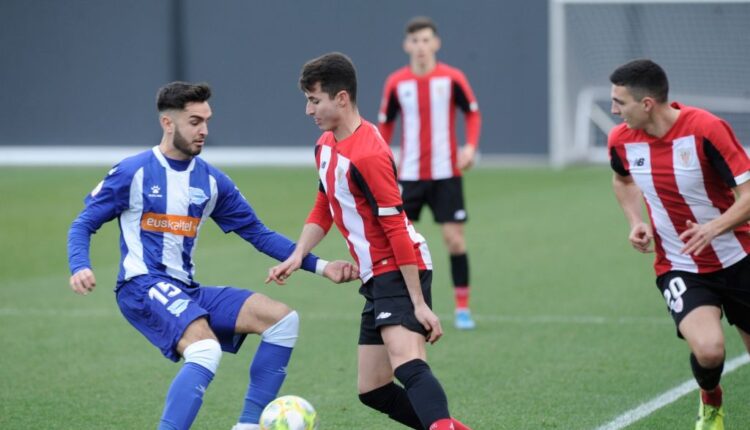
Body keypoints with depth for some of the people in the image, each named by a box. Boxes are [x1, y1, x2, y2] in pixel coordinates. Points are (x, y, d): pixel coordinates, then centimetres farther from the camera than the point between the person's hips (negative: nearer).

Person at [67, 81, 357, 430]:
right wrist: (79, 268, -22)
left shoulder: (211, 181, 11)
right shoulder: (133, 173, -4)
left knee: (283, 319, -6)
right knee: (206, 350, -32)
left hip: (187, 291, 7)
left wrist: (319, 266, 6)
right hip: (143, 286, -7)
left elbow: (258, 233, 14)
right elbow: (83, 224, 0)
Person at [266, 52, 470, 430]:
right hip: (376, 278, 10)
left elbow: (397, 229, -20)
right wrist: (298, 256, 8)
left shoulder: (368, 155, -19)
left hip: (399, 271, -10)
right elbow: (324, 208, 24)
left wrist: (419, 303, -21)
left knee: (406, 363, -33)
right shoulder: (325, 145, 11)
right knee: (371, 390, 9)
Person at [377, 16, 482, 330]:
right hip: (409, 175, 1)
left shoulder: (452, 78, -6)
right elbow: (385, 124, 9)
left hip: (446, 174, -1)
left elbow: (472, 113, 5)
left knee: (454, 238, -4)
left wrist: (471, 146, -10)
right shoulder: (396, 83, -2)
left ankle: (462, 308, 7)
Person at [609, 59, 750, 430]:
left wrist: (714, 227, -37)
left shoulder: (706, 130, -21)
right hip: (680, 269, 1)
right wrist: (636, 222, 1)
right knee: (708, 349, -24)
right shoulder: (622, 140, -6)